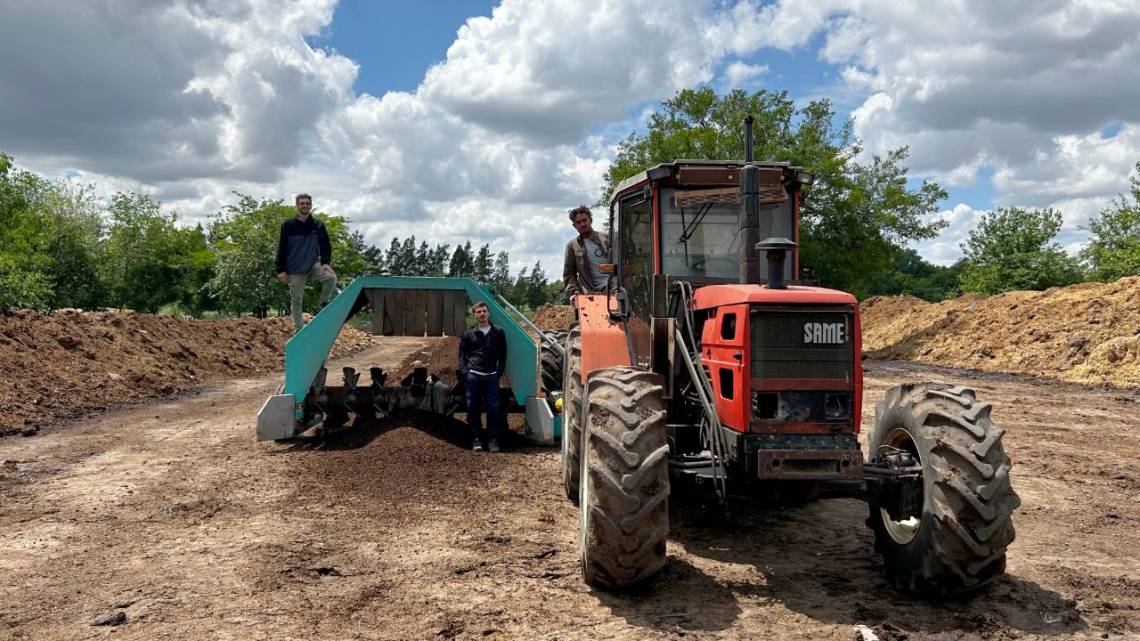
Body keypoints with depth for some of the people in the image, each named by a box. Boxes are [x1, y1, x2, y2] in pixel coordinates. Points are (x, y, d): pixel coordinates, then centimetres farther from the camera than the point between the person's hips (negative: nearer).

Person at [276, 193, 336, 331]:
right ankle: (298, 329, 15)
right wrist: (281, 270, -6)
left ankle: (323, 305, -7)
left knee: (331, 277, -28)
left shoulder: (318, 225, 5)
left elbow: (325, 245, 6)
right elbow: (281, 249, 0)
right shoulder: (288, 225, 0)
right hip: (295, 269, -1)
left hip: (314, 264, 1)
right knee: (296, 300, 3)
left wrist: (325, 262, -12)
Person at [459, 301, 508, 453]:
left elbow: (503, 354, 10)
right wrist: (465, 372, -1)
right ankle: (476, 439, 13)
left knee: (493, 408, -1)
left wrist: (499, 372, 1)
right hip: (473, 376, 0)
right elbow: (462, 354, 10)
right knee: (473, 408, 3)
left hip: (491, 376, 0)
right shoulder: (469, 334, 7)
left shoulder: (498, 332, 7)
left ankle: (493, 439, 8)